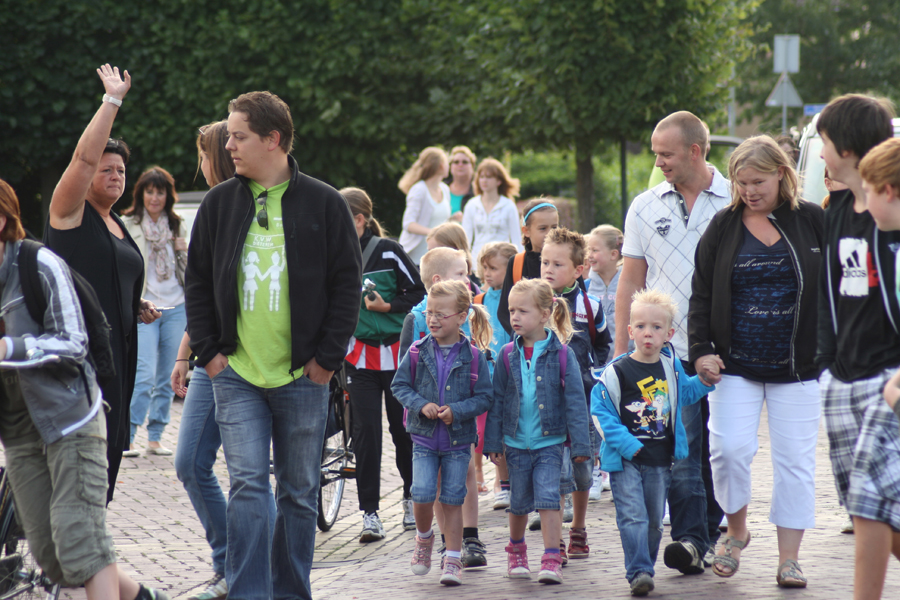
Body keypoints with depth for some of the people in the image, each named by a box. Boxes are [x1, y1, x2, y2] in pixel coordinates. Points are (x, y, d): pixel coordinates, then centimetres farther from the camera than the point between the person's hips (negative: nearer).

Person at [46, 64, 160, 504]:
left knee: (108, 448, 7)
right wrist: (113, 100, -18)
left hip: (114, 352, 8)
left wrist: (137, 308, 13)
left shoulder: (117, 226, 20)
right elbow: (84, 156, -19)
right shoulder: (70, 213, -3)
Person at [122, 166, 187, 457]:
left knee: (167, 378, 6)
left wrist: (184, 252, 1)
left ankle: (155, 437, 13)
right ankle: (127, 437, -10)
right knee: (145, 375, -15)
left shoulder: (175, 226, 15)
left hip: (176, 308, 5)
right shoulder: (127, 225, 2)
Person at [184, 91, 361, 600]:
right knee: (248, 486, -8)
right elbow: (198, 282, 12)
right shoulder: (220, 203, 7)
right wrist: (208, 351, 2)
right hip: (237, 374, 1)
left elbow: (347, 285, 1)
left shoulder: (325, 204, 0)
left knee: (300, 493, 8)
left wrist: (328, 357, -5)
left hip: (303, 376, -1)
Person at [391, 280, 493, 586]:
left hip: (458, 439, -1)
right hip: (424, 437, 1)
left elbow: (484, 397, -4)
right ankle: (424, 537, 21)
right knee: (422, 494, -10)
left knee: (453, 500, 3)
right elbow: (399, 385, 4)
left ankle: (453, 561, 12)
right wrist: (421, 405, -12)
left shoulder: (473, 357, -6)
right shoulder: (418, 352, -2)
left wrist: (456, 411, -18)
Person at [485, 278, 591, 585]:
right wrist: (493, 441, 5)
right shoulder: (508, 355, 1)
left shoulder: (561, 354, -8)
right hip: (517, 442, 3)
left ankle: (552, 560, -8)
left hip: (550, 441, -3)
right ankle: (516, 552, 35)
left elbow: (575, 400, -5)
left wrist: (580, 444, -7)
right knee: (519, 502, 13)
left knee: (548, 498, -12)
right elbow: (497, 399, 7)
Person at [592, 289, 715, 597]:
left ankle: (645, 569, 27)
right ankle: (638, 572, -12)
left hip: (660, 460, 5)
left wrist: (705, 381, 8)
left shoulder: (671, 366, 6)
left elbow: (684, 394, 25)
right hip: (626, 458, -5)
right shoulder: (617, 371, -10)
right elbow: (600, 410, -10)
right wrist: (625, 442, -17)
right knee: (633, 517, -12)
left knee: (654, 520, 13)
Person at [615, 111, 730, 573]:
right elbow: (630, 283, 11)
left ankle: (713, 531, 19)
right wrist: (621, 349, 6)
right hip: (669, 348, 1)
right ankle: (689, 539, -10)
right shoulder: (645, 208, 8)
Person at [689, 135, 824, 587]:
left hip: (797, 367, 0)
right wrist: (700, 350, -5)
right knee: (729, 448, -12)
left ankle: (789, 558, 10)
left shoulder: (813, 221, 2)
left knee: (795, 459, 1)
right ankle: (736, 530, 13)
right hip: (735, 365, 0)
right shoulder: (722, 228, 5)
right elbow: (701, 295, 6)